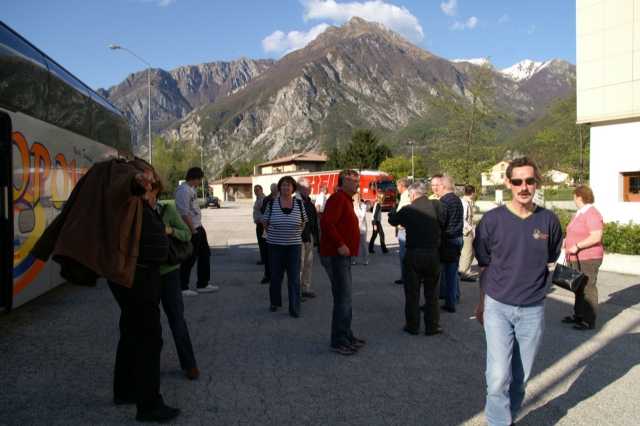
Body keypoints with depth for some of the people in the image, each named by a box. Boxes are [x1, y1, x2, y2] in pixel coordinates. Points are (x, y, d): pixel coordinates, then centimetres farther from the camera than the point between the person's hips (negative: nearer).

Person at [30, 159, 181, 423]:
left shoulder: (137, 201, 17)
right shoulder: (125, 173, -10)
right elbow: (120, 186, -37)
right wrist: (135, 179, -54)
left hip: (140, 274, 11)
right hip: (133, 275, -11)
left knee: (133, 333, 17)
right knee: (147, 336, -9)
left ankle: (124, 391, 30)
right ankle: (149, 406, -5)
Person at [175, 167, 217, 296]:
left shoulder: (191, 189, 12)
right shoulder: (183, 191, -19)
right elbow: (184, 214, -23)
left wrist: (199, 228, 14)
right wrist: (194, 231, -19)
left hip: (198, 228, 10)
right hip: (191, 231, -10)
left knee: (205, 255, 15)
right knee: (189, 259, -1)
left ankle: (202, 284, 26)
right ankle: (182, 288, 11)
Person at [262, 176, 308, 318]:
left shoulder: (299, 204, -2)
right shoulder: (272, 204, -4)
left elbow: (303, 223, 10)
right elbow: (265, 222, 6)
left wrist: (296, 235, 7)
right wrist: (273, 234, 6)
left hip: (294, 245, 0)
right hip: (275, 245, 0)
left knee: (294, 276, 2)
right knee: (276, 275, 11)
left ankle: (294, 308, 10)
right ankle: (275, 302, 29)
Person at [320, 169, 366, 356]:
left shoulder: (346, 200, 18)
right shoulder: (338, 198, -14)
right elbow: (326, 222, -26)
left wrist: (345, 246, 12)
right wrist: (340, 245, -23)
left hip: (342, 257, 11)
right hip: (335, 256, -11)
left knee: (345, 298, 16)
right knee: (343, 299, -7)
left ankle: (347, 336, 27)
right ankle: (339, 342, 1)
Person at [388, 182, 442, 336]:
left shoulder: (408, 210, -7)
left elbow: (392, 220, 8)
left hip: (413, 255, -1)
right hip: (433, 254, 1)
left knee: (412, 293, 11)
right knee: (432, 293, 11)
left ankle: (412, 326, 17)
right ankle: (432, 326, 17)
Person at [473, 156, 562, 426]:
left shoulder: (549, 221, -2)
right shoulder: (492, 219, -7)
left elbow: (550, 262, 12)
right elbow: (483, 265, 4)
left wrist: (534, 289, 9)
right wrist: (482, 302, 10)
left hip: (533, 310, 2)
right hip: (498, 307, -2)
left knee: (521, 376, 13)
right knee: (499, 376, -8)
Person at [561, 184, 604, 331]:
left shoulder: (592, 214, -16)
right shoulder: (579, 213, 15)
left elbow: (596, 237, -24)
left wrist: (577, 246, -24)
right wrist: (566, 242, 15)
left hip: (588, 259, -10)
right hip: (576, 258, 10)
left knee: (587, 288, -5)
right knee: (578, 288, 15)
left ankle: (589, 321, 0)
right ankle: (579, 315, 25)